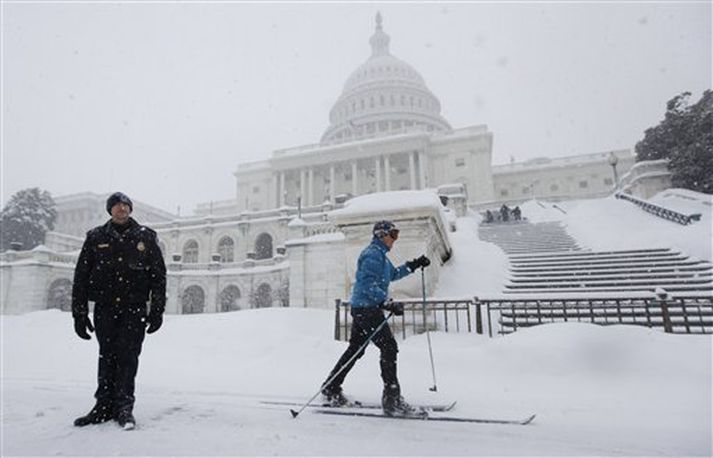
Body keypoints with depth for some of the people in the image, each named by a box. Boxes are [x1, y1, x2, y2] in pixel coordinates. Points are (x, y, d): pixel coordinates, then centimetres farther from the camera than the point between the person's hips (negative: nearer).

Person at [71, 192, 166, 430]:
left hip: (135, 308, -1)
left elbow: (159, 275, 4)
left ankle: (124, 406, 5)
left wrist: (157, 310, -1)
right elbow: (81, 276, 8)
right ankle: (105, 405, 17)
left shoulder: (146, 237, 5)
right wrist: (79, 312, 2)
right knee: (107, 356, 7)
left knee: (128, 356, -3)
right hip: (104, 308, 2)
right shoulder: (96, 238, 8)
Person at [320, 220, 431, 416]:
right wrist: (388, 303, -29)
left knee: (356, 348, 16)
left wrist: (414, 265, 25)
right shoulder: (373, 254, -13)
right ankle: (392, 399, -5)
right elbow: (368, 284, -23)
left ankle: (331, 389, 25)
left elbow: (393, 274, 32)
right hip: (367, 308, -11)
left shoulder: (380, 255, 20)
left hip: (362, 309, 11)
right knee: (389, 347, -9)